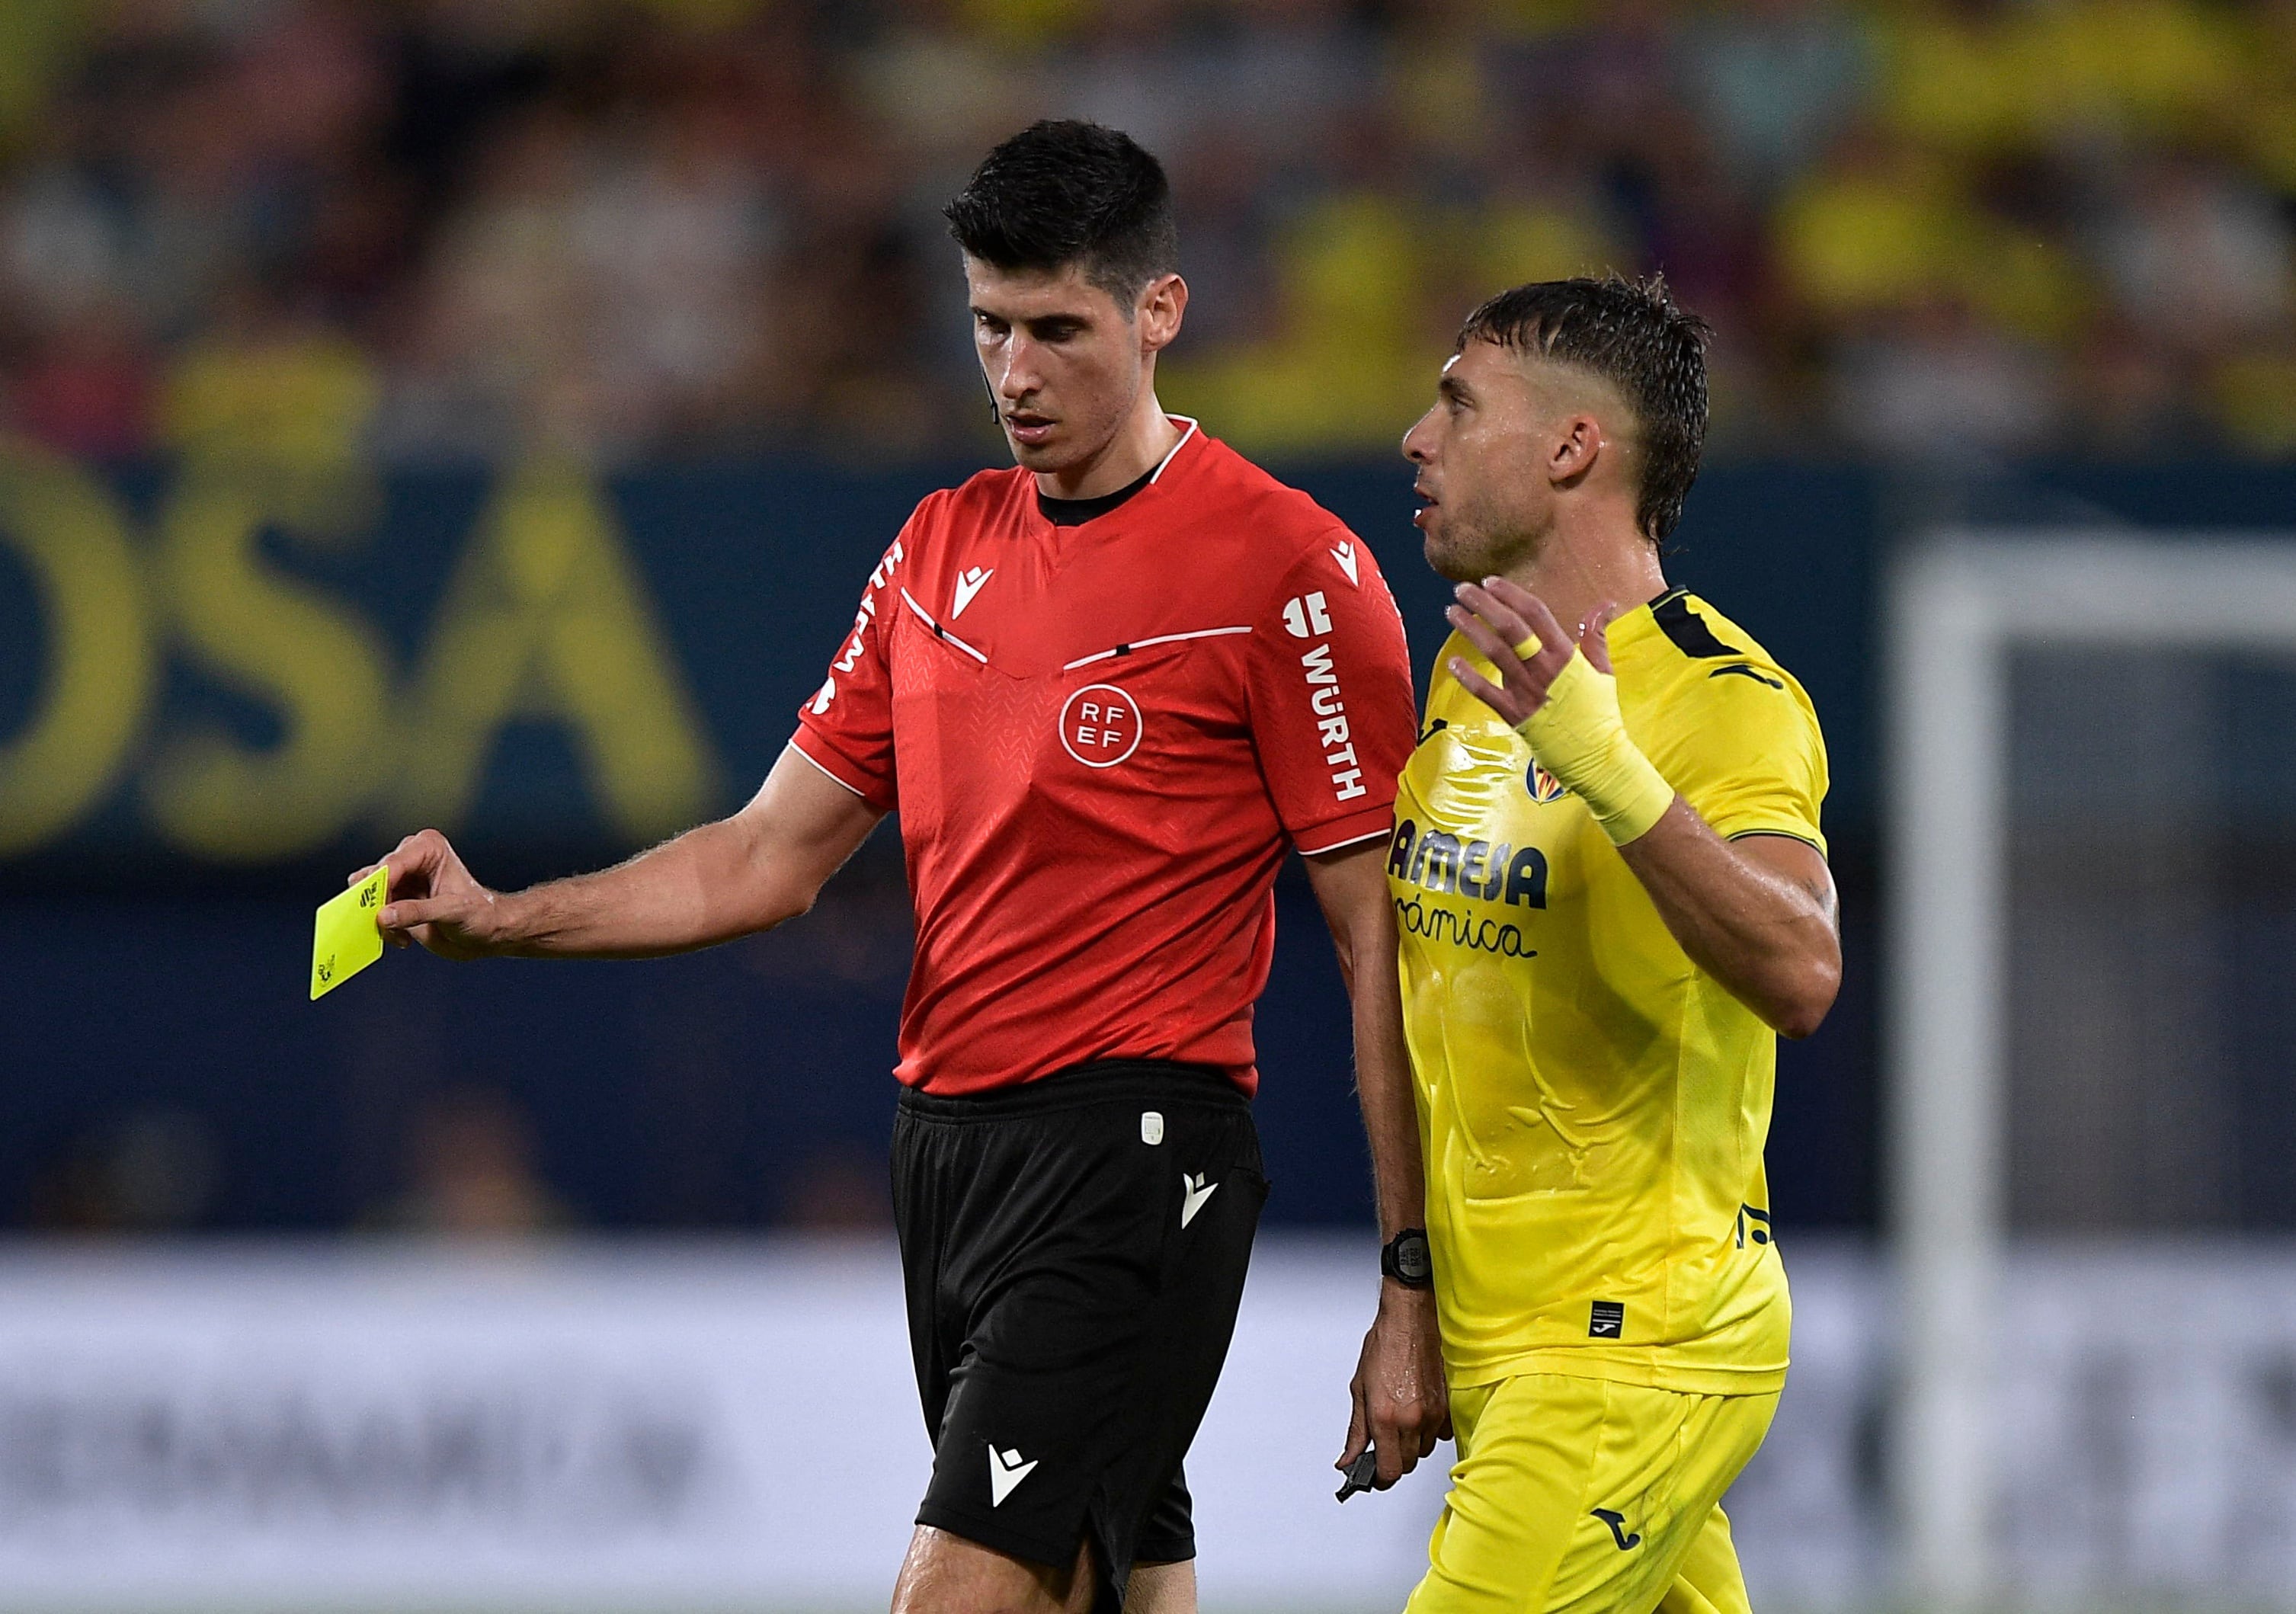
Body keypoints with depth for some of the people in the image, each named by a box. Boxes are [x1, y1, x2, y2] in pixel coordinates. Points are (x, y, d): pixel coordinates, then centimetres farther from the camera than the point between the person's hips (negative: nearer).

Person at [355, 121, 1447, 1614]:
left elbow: (1385, 938, -8)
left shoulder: (1286, 568, -8)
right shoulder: (942, 552, 13)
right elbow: (776, 857, 17)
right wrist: (502, 920, 3)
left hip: (1134, 1144, -7)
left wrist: (1411, 1288, -12)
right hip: (947, 1141, 7)